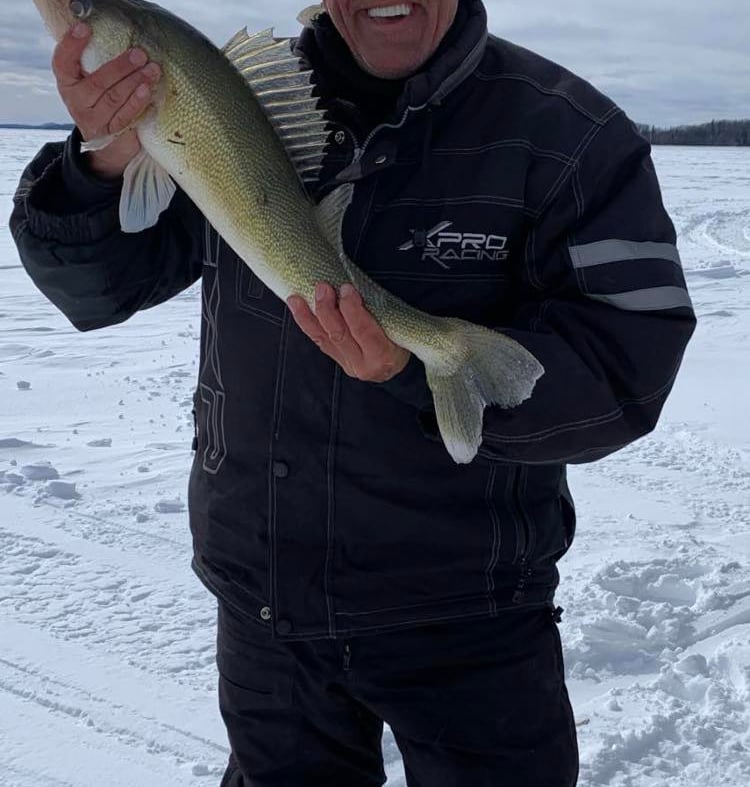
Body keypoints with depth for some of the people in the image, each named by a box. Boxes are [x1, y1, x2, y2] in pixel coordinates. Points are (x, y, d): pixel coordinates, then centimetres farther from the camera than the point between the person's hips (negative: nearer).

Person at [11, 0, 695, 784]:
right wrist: (103, 164, -24)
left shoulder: (569, 133, -14)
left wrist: (422, 368, -33)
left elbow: (627, 368, -18)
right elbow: (95, 286, -3)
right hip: (262, 603, 4)